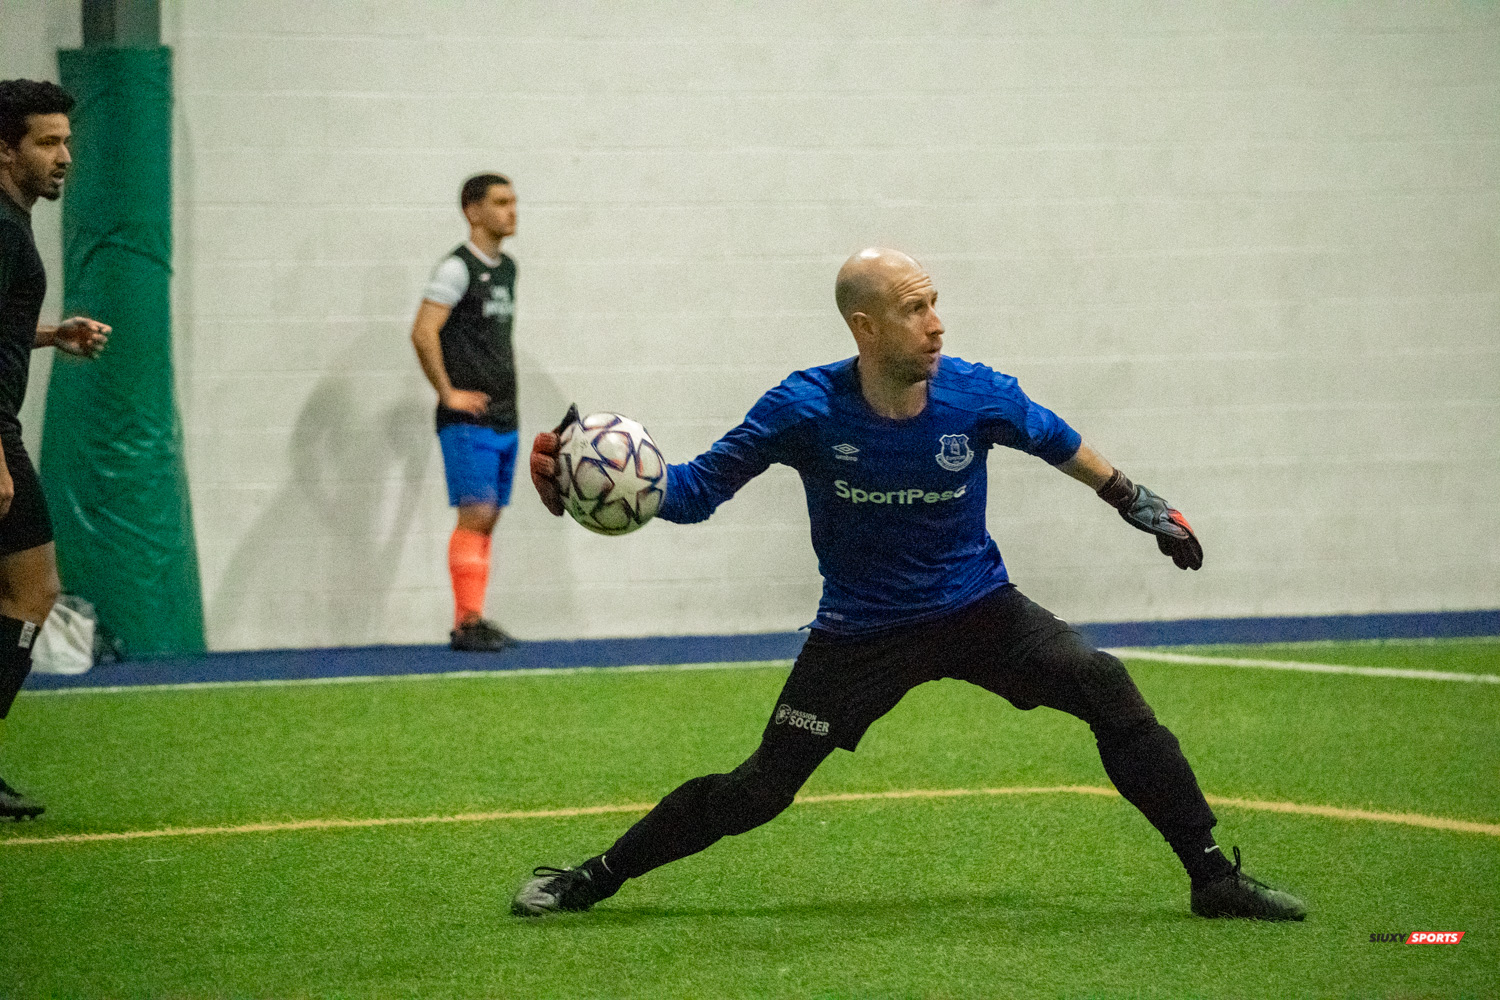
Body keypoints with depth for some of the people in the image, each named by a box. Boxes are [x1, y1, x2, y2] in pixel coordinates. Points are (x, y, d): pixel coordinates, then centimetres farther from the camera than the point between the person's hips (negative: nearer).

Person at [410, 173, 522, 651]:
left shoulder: (506, 269, 16)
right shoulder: (457, 268, -11)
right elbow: (423, 332, -18)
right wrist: (448, 394, -16)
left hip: (503, 417, 8)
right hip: (468, 420, -8)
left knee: (487, 519, 8)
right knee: (475, 515, -12)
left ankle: (473, 620, 12)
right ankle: (467, 623, -12)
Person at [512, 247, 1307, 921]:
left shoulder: (976, 396, -14)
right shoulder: (806, 409, -18)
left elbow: (1056, 442, 8)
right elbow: (693, 490, -13)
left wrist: (1139, 505, 17)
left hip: (979, 610, 1)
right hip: (861, 635, -1)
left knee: (1106, 689, -20)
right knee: (758, 791, -5)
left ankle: (1213, 878, -12)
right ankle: (592, 879, 15)